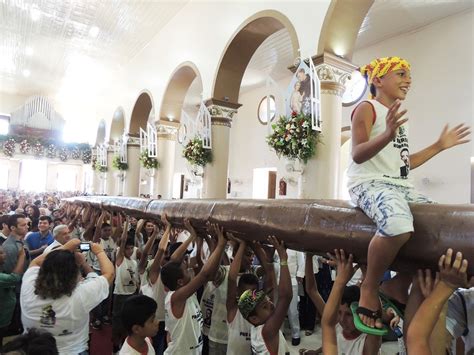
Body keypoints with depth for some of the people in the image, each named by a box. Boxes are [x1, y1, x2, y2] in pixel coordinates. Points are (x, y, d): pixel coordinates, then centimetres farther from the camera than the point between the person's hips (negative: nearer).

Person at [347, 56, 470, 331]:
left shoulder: (397, 116, 25)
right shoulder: (367, 108, -1)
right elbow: (357, 155, -15)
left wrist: (439, 146, 26)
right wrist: (388, 135, -30)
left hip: (399, 185, 10)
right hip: (369, 183, -9)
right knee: (399, 226, -37)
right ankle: (370, 288, -14)